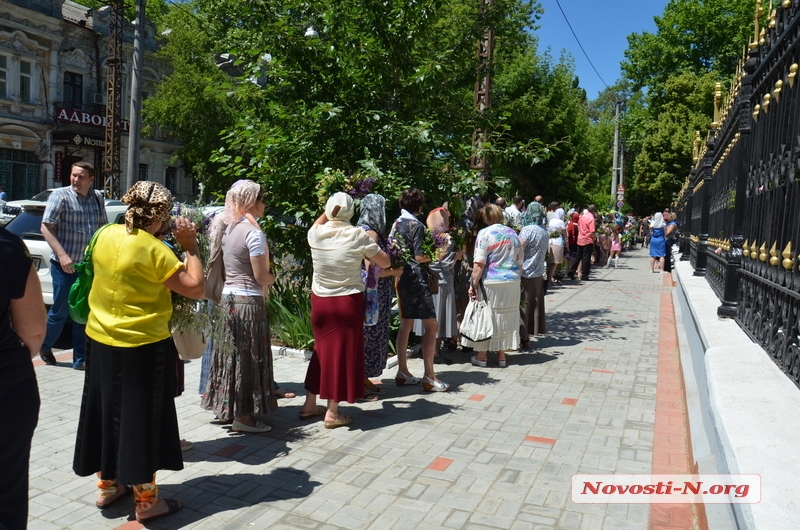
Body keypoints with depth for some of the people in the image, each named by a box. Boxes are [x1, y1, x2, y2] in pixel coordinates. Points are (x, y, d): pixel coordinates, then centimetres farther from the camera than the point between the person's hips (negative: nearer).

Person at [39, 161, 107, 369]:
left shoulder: (98, 198, 6)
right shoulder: (60, 195, -7)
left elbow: (103, 227, 14)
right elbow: (46, 228, -10)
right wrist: (62, 255, -20)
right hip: (64, 265, -4)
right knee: (60, 311, 4)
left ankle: (80, 359, 18)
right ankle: (44, 346, 31)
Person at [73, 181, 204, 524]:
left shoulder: (106, 234, 0)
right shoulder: (154, 250, -21)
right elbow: (196, 289, -20)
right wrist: (190, 246, -12)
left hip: (99, 339, 7)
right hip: (143, 346, -7)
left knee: (106, 411, 18)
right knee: (140, 418, 4)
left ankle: (107, 486, 34)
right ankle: (146, 502, 15)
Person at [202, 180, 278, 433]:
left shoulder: (225, 227, 9)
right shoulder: (253, 232, -16)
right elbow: (261, 276, -16)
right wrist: (273, 278, 5)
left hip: (227, 296, 8)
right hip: (248, 301, -8)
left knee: (232, 354, 16)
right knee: (248, 358, 1)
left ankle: (227, 408, 27)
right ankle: (243, 416, 9)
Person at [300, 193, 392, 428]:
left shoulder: (315, 234, -4)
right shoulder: (358, 235, -13)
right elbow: (385, 263, -2)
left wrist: (329, 211, 23)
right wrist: (371, 245, 12)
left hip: (320, 301, 4)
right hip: (348, 302, -4)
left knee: (322, 349, 19)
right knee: (342, 351, 6)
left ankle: (310, 404, 27)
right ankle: (332, 412, 12)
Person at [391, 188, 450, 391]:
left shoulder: (396, 224, 10)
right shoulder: (416, 225, -12)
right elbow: (419, 256, -16)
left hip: (401, 277, 9)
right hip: (416, 278, -9)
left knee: (406, 324, 14)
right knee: (431, 326, -5)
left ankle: (402, 372, 19)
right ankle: (429, 377, -5)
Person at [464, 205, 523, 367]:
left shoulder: (485, 233, -7)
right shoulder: (513, 233, 11)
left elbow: (479, 264, -14)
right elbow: (519, 262, 13)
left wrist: (473, 285, -11)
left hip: (490, 282, -5)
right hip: (512, 282, 5)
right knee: (506, 316, 13)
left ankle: (481, 355, 12)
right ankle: (501, 355, 20)